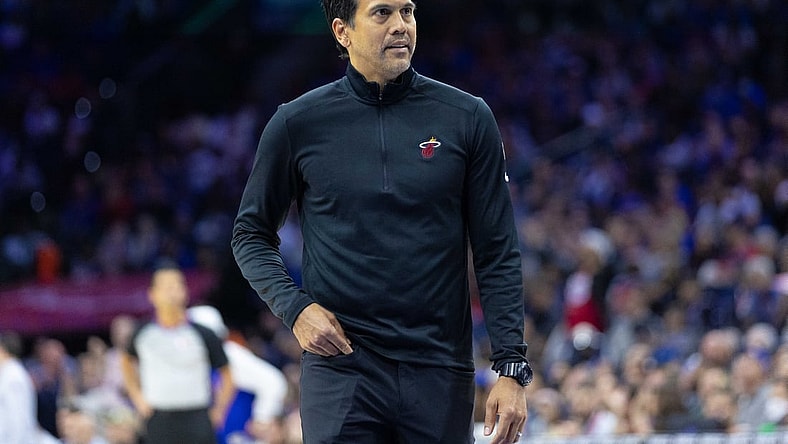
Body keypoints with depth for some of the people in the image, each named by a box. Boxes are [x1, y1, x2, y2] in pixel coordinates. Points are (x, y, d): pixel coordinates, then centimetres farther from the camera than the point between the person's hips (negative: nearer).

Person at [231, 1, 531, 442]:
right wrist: (294, 307, -5)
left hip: (440, 373, 1)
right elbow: (252, 235, 13)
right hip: (340, 369, -1)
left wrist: (511, 368, -3)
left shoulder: (467, 118, 4)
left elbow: (497, 253, 5)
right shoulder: (298, 124, 3)